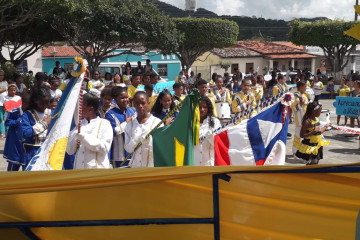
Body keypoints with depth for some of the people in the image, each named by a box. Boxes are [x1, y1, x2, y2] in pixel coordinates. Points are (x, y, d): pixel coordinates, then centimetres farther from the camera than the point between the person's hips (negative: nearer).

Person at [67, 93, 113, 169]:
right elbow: (70, 151, 11)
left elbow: (105, 148, -12)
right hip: (79, 168, 4)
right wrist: (75, 140, -10)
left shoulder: (104, 123, 0)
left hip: (98, 167, -4)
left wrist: (83, 136, -16)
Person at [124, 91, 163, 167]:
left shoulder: (157, 122, -3)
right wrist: (135, 139, -13)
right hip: (135, 165, 2)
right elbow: (128, 149, 4)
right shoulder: (130, 125, 6)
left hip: (153, 165, -2)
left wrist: (148, 142, -18)